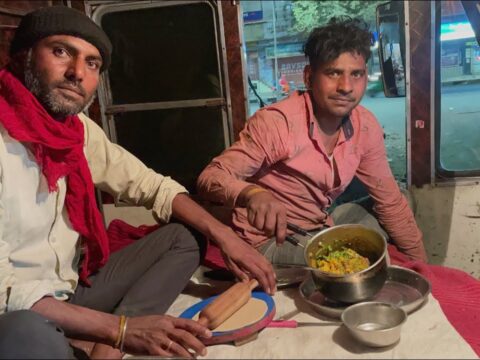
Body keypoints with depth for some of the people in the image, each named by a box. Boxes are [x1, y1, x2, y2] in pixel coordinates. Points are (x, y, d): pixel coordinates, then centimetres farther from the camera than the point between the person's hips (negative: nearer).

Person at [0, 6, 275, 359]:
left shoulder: (78, 128, 0)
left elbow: (153, 185, 8)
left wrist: (224, 235, -6)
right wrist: (119, 328, -29)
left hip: (72, 287, 8)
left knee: (180, 239, 1)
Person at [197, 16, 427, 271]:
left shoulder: (366, 126, -6)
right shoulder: (275, 122, -26)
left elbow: (390, 201, 2)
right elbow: (210, 177, -27)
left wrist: (421, 265, 1)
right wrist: (253, 194, -49)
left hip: (319, 224, 7)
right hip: (271, 237, -6)